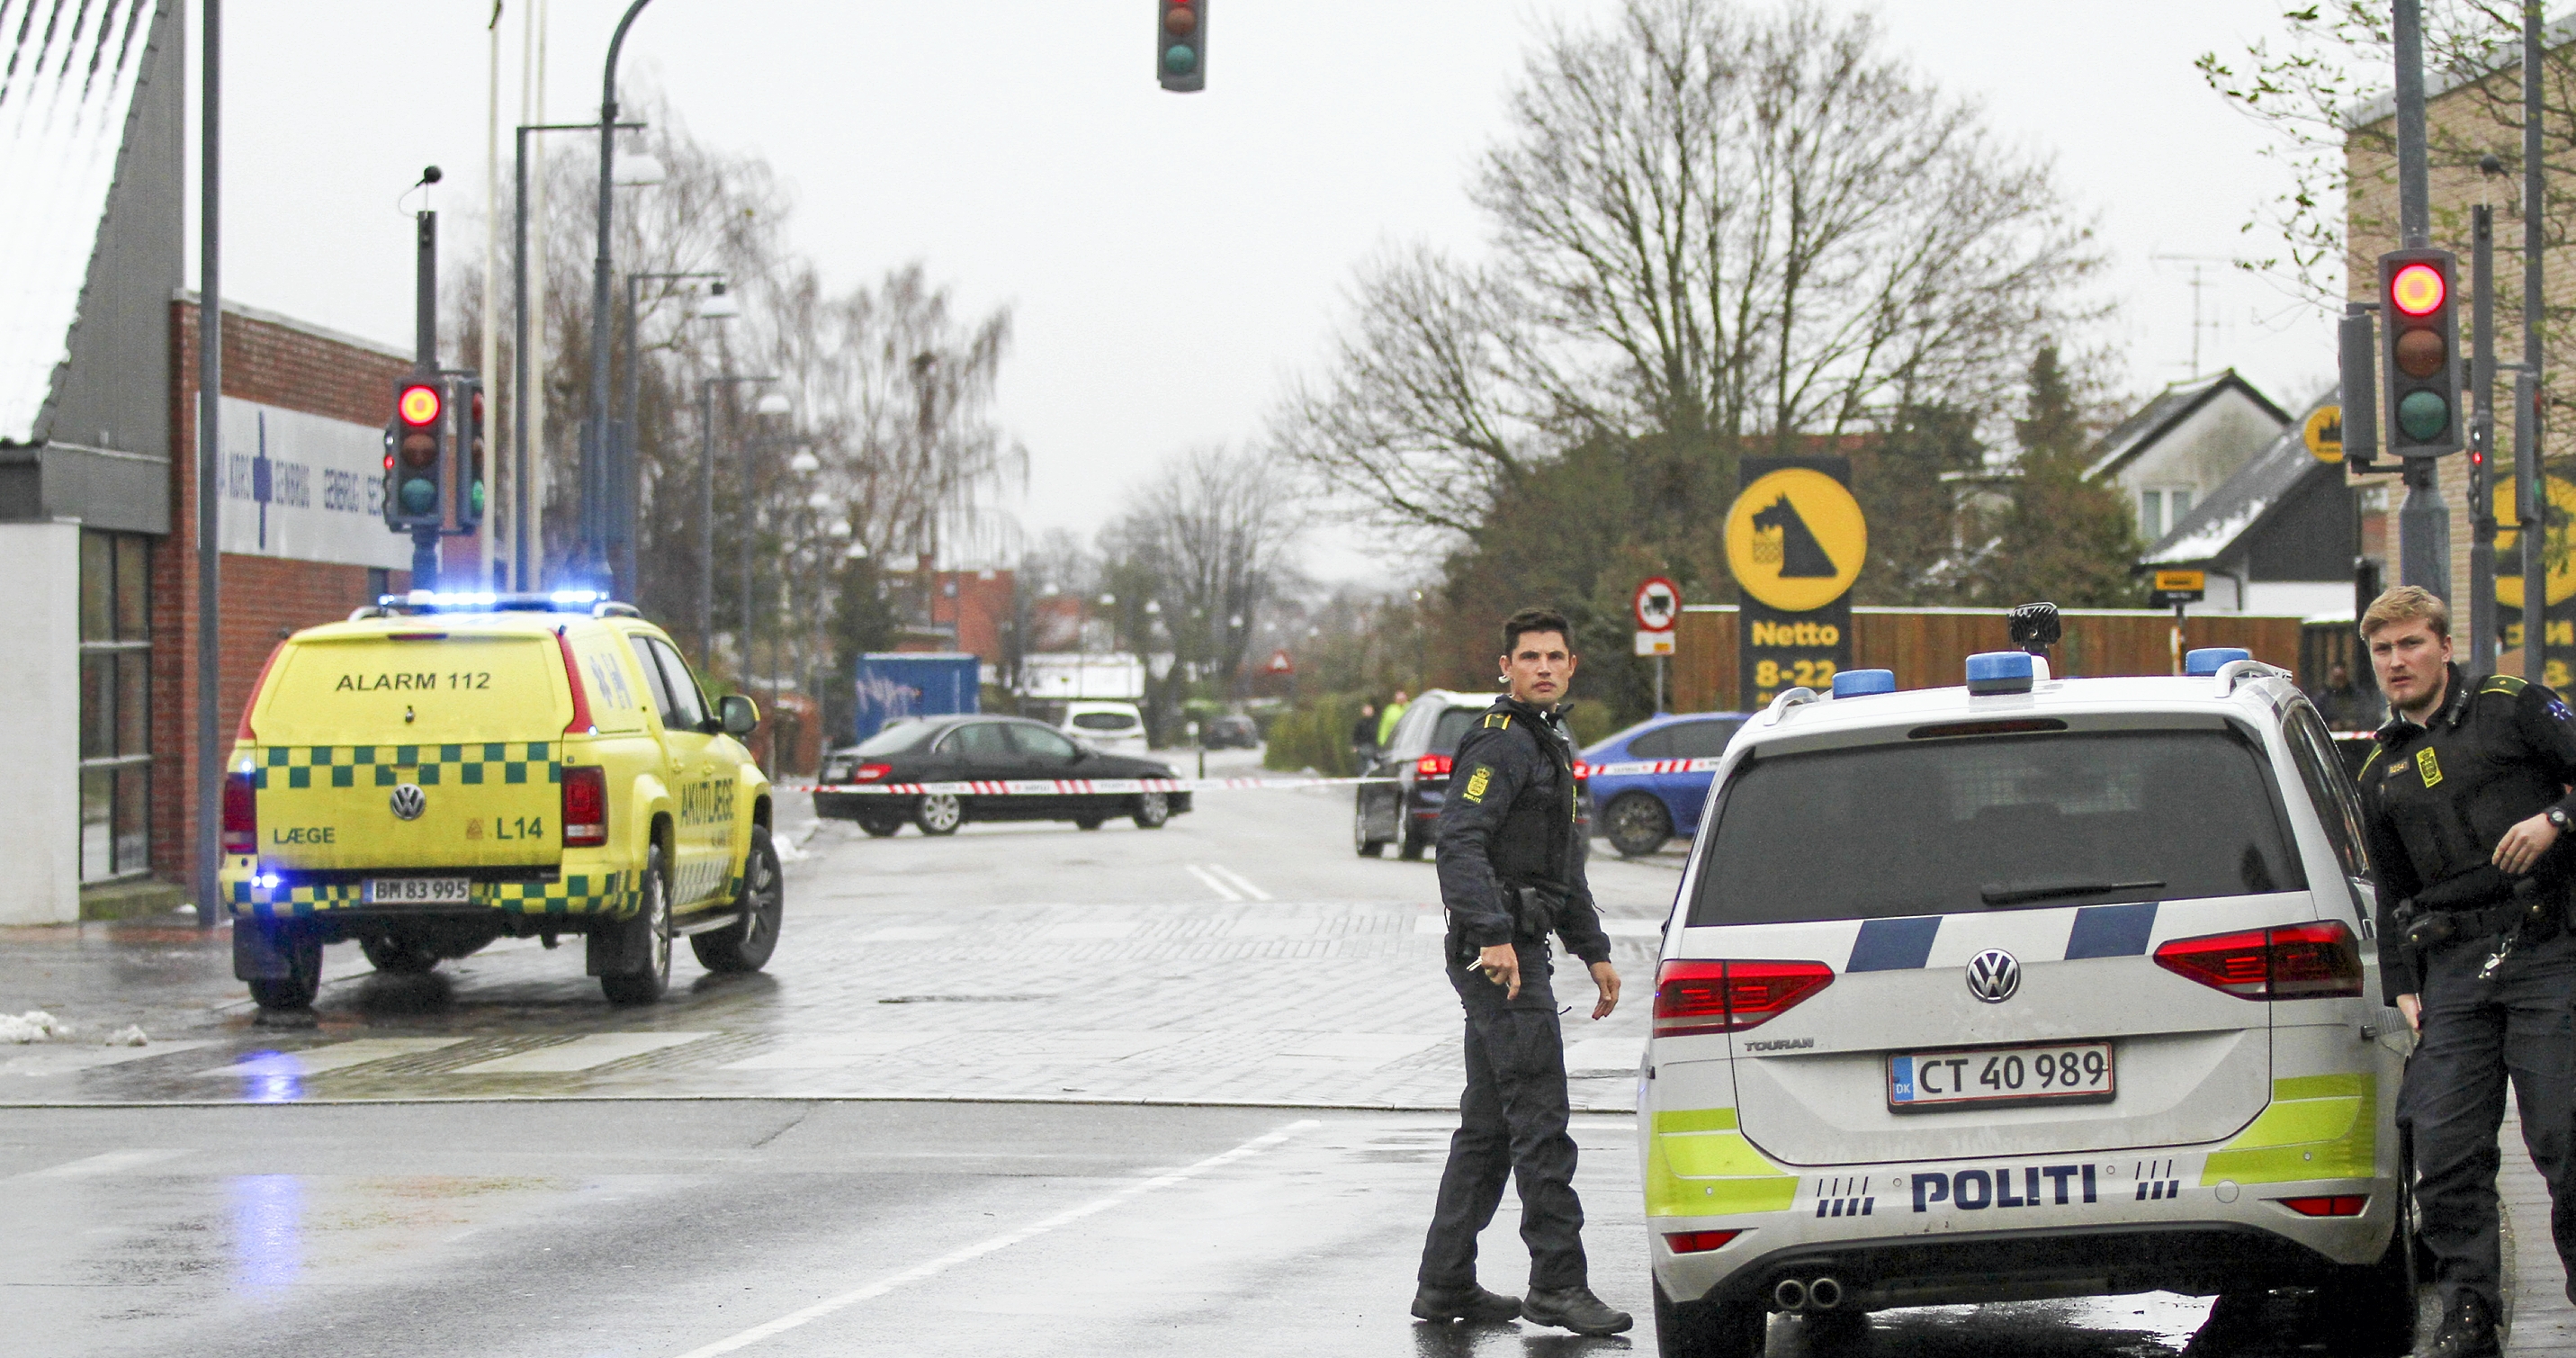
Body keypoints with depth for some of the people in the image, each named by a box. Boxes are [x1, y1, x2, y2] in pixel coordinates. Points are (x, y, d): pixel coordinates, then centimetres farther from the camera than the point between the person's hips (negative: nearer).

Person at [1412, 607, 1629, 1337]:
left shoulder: (1550, 746, 22)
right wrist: (1493, 935, -33)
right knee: (1540, 1119, -10)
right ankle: (1558, 1283, -9)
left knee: (1489, 1124, 12)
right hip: (1498, 954, -10)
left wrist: (1594, 950, 27)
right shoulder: (1500, 744, -11)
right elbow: (1460, 843, -23)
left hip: (1518, 950, 10)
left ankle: (1446, 1283, 16)